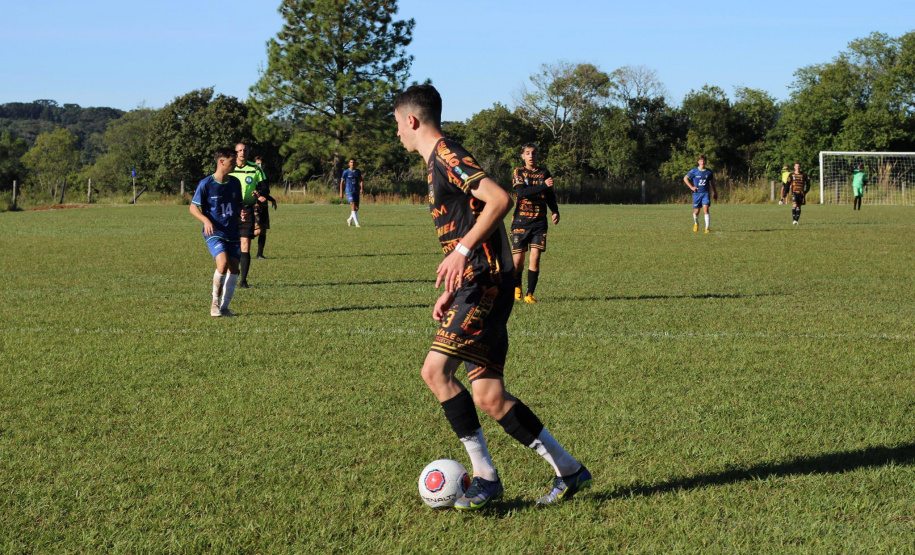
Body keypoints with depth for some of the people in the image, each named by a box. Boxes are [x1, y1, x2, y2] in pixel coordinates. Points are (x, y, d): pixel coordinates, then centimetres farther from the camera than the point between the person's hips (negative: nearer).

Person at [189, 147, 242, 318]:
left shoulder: (235, 183, 8)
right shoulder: (206, 184, -8)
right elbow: (193, 207, -4)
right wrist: (206, 220, -22)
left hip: (232, 233, 5)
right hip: (214, 233, -5)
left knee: (234, 268, -2)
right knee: (223, 262, -24)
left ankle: (224, 307, 11)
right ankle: (215, 301, -5)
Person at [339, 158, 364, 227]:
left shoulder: (358, 172, 10)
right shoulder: (346, 172, -1)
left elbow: (360, 181, 7)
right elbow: (342, 182, 2)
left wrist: (361, 189, -11)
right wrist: (341, 193, -2)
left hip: (356, 191, 5)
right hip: (349, 191, -5)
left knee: (356, 208, 6)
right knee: (353, 206, -16)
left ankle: (350, 219, 32)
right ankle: (357, 223, -21)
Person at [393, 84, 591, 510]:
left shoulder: (446, 157, -8)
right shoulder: (438, 164, 22)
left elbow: (500, 200, -23)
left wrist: (461, 250, -23)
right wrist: (450, 292, 23)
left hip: (485, 284, -10)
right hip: (475, 287, 10)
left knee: (435, 370, -15)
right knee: (489, 397, 5)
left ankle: (484, 476, -9)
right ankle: (569, 470, 12)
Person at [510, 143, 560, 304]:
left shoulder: (544, 173, 11)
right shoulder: (518, 173, 1)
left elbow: (550, 195, 19)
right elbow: (522, 192, -16)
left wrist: (555, 212, 4)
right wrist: (543, 185, -21)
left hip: (539, 221, 2)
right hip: (521, 220, -2)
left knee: (535, 257, -7)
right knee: (518, 259, -1)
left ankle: (530, 294, 0)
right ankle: (516, 288, 24)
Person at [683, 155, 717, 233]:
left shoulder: (709, 171, 4)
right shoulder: (694, 171, -2)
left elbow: (712, 181, 19)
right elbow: (685, 178, 7)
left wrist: (714, 192, 22)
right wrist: (691, 187, -3)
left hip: (705, 193, 0)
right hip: (696, 193, 0)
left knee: (706, 209, -16)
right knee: (696, 211, 5)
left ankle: (707, 228, -15)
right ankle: (696, 224, 37)